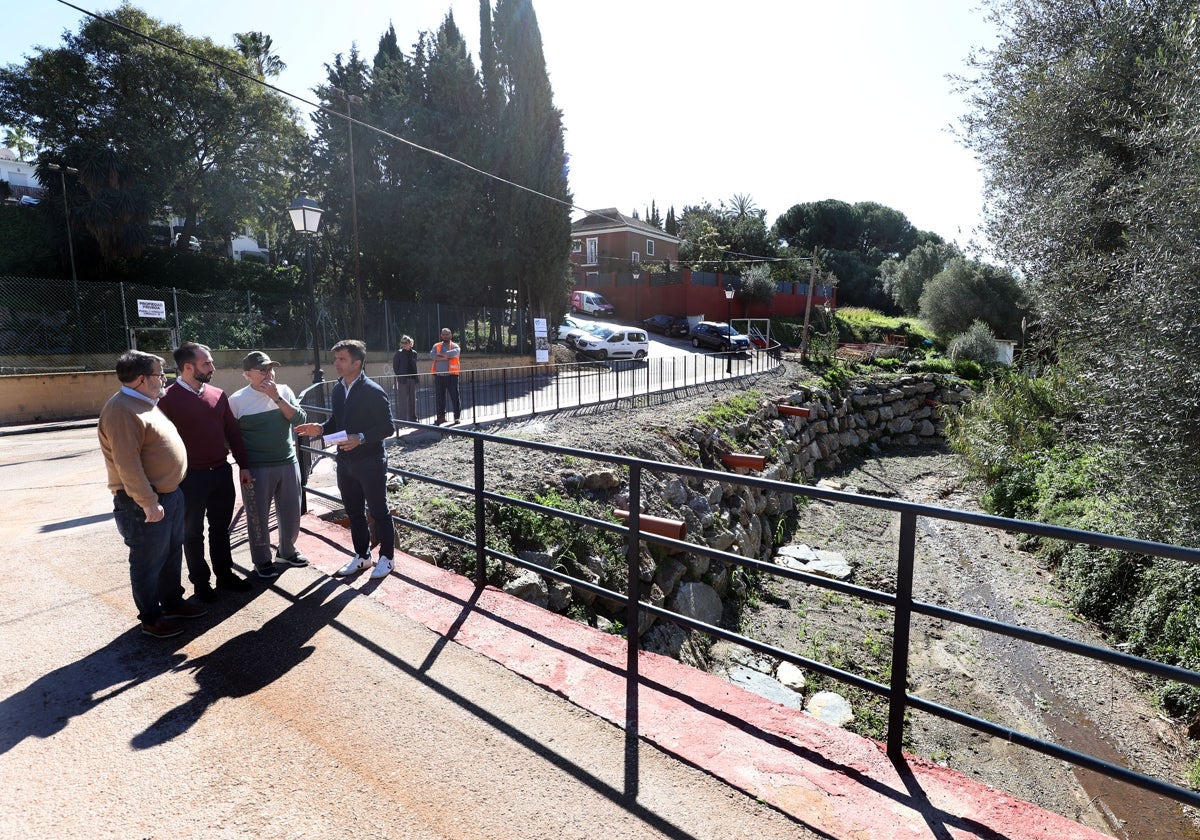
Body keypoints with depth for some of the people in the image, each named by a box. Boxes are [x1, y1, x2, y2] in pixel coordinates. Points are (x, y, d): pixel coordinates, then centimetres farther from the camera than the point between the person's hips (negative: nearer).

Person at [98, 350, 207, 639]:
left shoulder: (146, 403, 11)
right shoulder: (122, 412, -21)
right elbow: (127, 465, -25)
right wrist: (149, 503, -24)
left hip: (170, 494, 10)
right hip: (145, 504, -10)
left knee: (172, 554, 21)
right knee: (148, 562, 5)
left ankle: (172, 602, 37)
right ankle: (151, 619, 20)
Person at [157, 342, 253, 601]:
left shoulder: (218, 394, 4)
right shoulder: (169, 399, -10)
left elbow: (233, 432, 9)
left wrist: (243, 465, 8)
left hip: (222, 472, 5)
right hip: (190, 477, -4)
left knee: (220, 528, 16)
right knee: (193, 532, 11)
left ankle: (225, 574, 30)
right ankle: (200, 582, 25)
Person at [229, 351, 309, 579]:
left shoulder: (284, 391, 3)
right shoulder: (237, 400, -5)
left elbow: (300, 420, -8)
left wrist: (276, 397, -15)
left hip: (288, 463, 3)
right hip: (257, 468, -3)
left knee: (291, 512, 13)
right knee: (259, 516, 7)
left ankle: (287, 551, 35)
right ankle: (262, 561, 26)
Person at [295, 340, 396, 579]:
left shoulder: (373, 391, -15)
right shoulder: (338, 389, 7)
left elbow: (387, 427, -16)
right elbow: (336, 421, 16)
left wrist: (361, 438, -27)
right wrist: (321, 429, -3)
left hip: (370, 462, -7)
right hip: (345, 461, 7)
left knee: (379, 512, 7)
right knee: (354, 512, 17)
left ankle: (386, 557, 22)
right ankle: (362, 555, 34)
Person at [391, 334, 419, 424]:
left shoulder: (414, 353, 9)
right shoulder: (399, 353, -3)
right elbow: (395, 367, -2)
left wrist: (415, 377, 8)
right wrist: (399, 376, -7)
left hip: (412, 379, 5)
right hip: (402, 379, -5)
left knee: (412, 399, 10)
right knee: (402, 400, -3)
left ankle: (412, 418, 18)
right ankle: (402, 419, 1)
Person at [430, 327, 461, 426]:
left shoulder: (455, 346, 4)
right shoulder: (436, 346, 14)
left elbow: (453, 353, -18)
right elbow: (432, 355, -5)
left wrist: (440, 354, -9)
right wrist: (446, 357, -13)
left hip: (451, 375, -3)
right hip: (438, 376, 3)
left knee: (454, 396, -2)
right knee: (440, 397, 9)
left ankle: (457, 416, 4)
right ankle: (441, 416, 18)